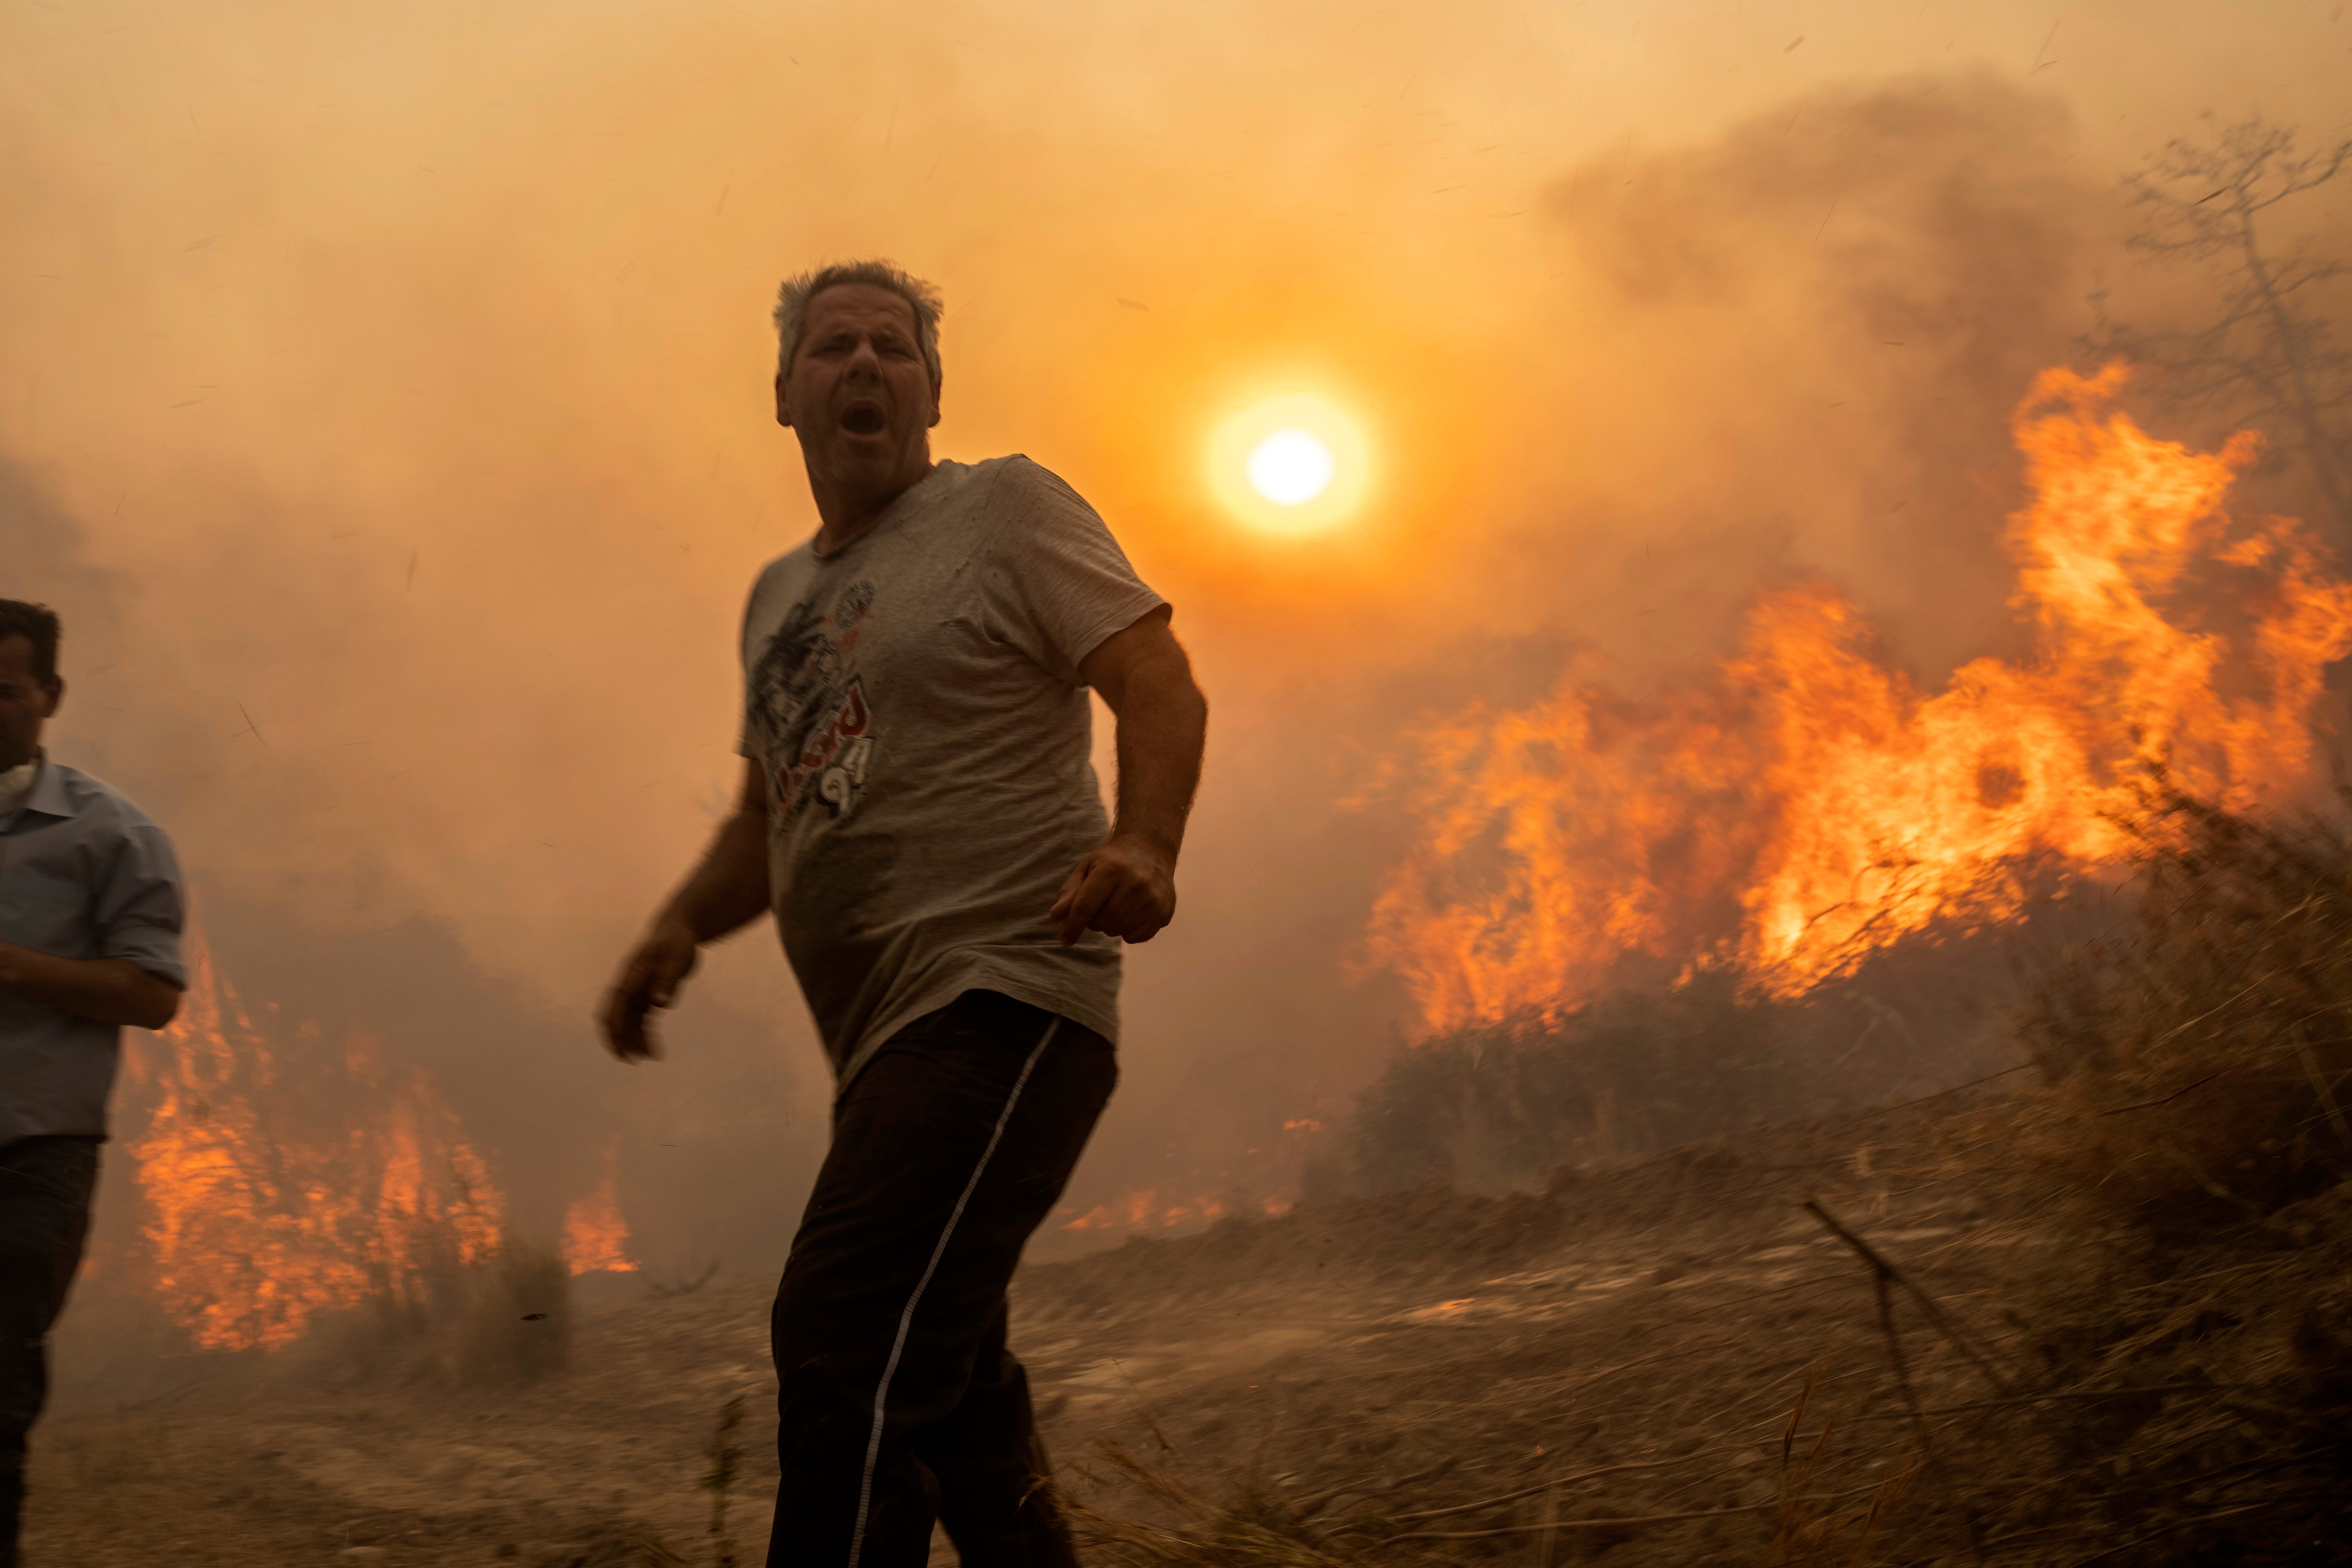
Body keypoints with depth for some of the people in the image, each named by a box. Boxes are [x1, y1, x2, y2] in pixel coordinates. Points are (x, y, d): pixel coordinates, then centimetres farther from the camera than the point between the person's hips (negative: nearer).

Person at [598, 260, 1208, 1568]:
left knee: (850, 1352, -23)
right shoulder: (780, 598, 22)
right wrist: (681, 930, 7)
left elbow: (1163, 687, -9)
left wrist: (1143, 842, -29)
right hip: (888, 1044, 9)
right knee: (944, 1394, 19)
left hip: (1004, 1004, -9)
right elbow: (770, 819, 27)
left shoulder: (1007, 510, 2)